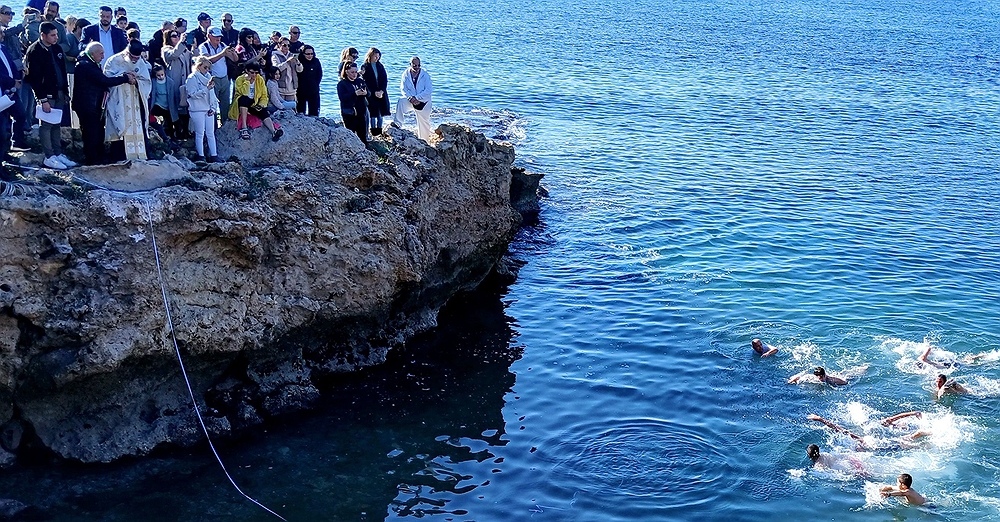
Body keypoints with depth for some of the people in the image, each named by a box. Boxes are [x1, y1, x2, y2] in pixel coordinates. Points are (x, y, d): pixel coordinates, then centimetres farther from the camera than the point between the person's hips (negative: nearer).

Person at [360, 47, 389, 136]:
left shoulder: (380, 66, 11)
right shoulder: (365, 67, -2)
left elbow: (385, 79, 7)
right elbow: (365, 82, -6)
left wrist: (381, 91, -7)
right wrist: (375, 92, -13)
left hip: (381, 93, 4)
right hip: (371, 94, -4)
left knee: (380, 113, 4)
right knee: (373, 114, -5)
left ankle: (380, 131, 11)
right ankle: (373, 132, 0)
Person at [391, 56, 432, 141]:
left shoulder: (425, 75, -8)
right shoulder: (406, 74, -2)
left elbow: (428, 90, -14)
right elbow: (403, 88, -4)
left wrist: (417, 98, -24)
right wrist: (410, 98, -21)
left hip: (423, 101, -1)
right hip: (410, 99, 1)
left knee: (424, 123, 3)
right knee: (401, 101, -30)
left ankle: (423, 140, 19)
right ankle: (397, 123, -28)